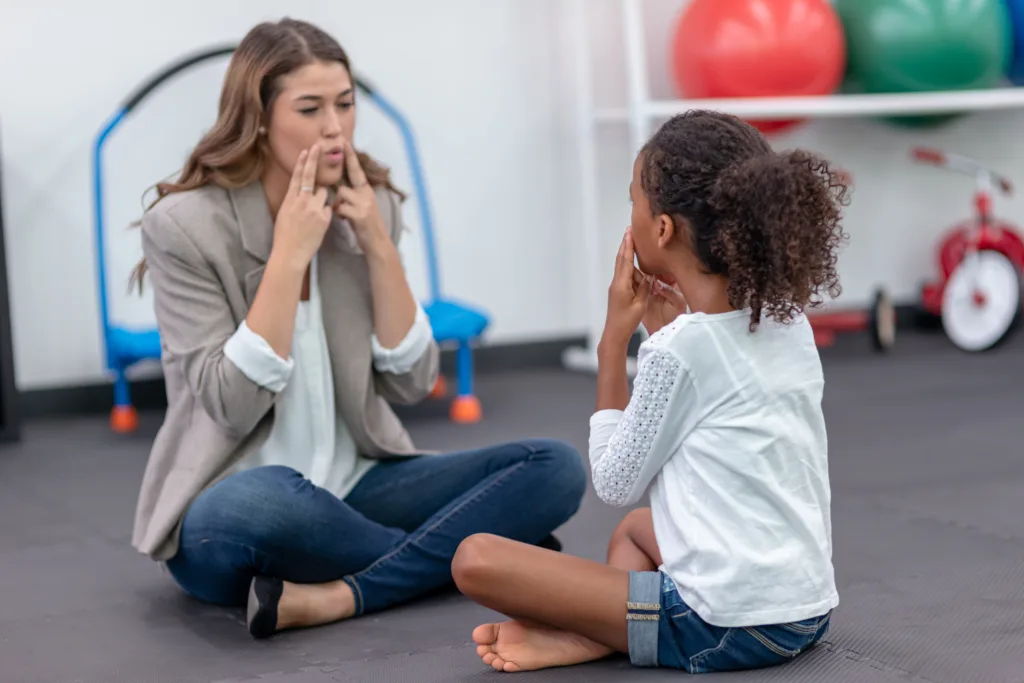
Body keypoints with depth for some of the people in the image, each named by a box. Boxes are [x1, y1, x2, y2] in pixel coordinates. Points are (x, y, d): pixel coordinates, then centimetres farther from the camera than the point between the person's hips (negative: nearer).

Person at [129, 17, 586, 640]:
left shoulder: (370, 208, 3)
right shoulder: (185, 225, -10)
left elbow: (412, 384, 0)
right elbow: (232, 406, -18)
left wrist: (378, 246, -9)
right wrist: (290, 255, -20)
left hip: (356, 488, 5)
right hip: (232, 515, -5)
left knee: (557, 466, -15)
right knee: (256, 504, -42)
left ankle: (335, 597, -27)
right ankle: (463, 552, -15)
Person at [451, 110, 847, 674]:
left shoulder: (678, 350, -14)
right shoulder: (790, 322, 7)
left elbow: (614, 484, -3)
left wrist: (614, 340, 0)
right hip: (811, 611, 8)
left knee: (476, 559, -8)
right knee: (635, 526, 34)